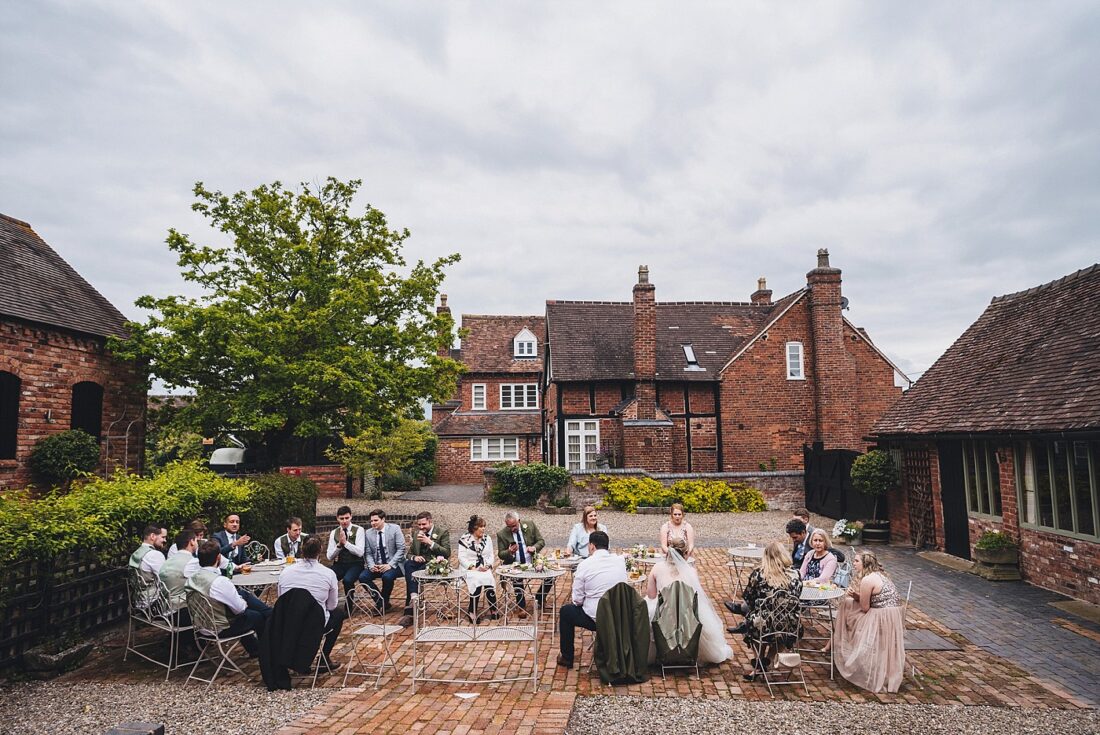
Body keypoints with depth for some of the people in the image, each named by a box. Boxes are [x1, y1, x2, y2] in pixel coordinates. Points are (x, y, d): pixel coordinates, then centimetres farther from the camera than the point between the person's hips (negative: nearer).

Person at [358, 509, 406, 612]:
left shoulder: (395, 529, -6)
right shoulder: (368, 533, 5)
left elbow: (401, 549, -9)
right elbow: (368, 553, 5)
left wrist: (390, 565, -20)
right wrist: (371, 565, -15)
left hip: (393, 565, -4)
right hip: (376, 566, 4)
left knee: (387, 576, -34)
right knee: (362, 577, -21)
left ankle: (384, 602, -5)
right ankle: (380, 602, -2)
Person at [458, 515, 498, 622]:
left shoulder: (487, 538, 11)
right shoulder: (465, 539, -1)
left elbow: (491, 556, 11)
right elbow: (462, 557, -7)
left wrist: (487, 566, -8)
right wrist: (473, 568, -17)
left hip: (485, 569, 3)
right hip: (469, 569, -3)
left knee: (489, 579, -28)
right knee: (477, 580, -32)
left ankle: (493, 609, -13)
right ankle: (472, 611, -18)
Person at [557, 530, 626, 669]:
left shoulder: (584, 565, -13)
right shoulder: (621, 561, -1)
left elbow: (577, 600, -10)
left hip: (595, 618, -4)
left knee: (565, 611, 22)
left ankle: (566, 658, 32)